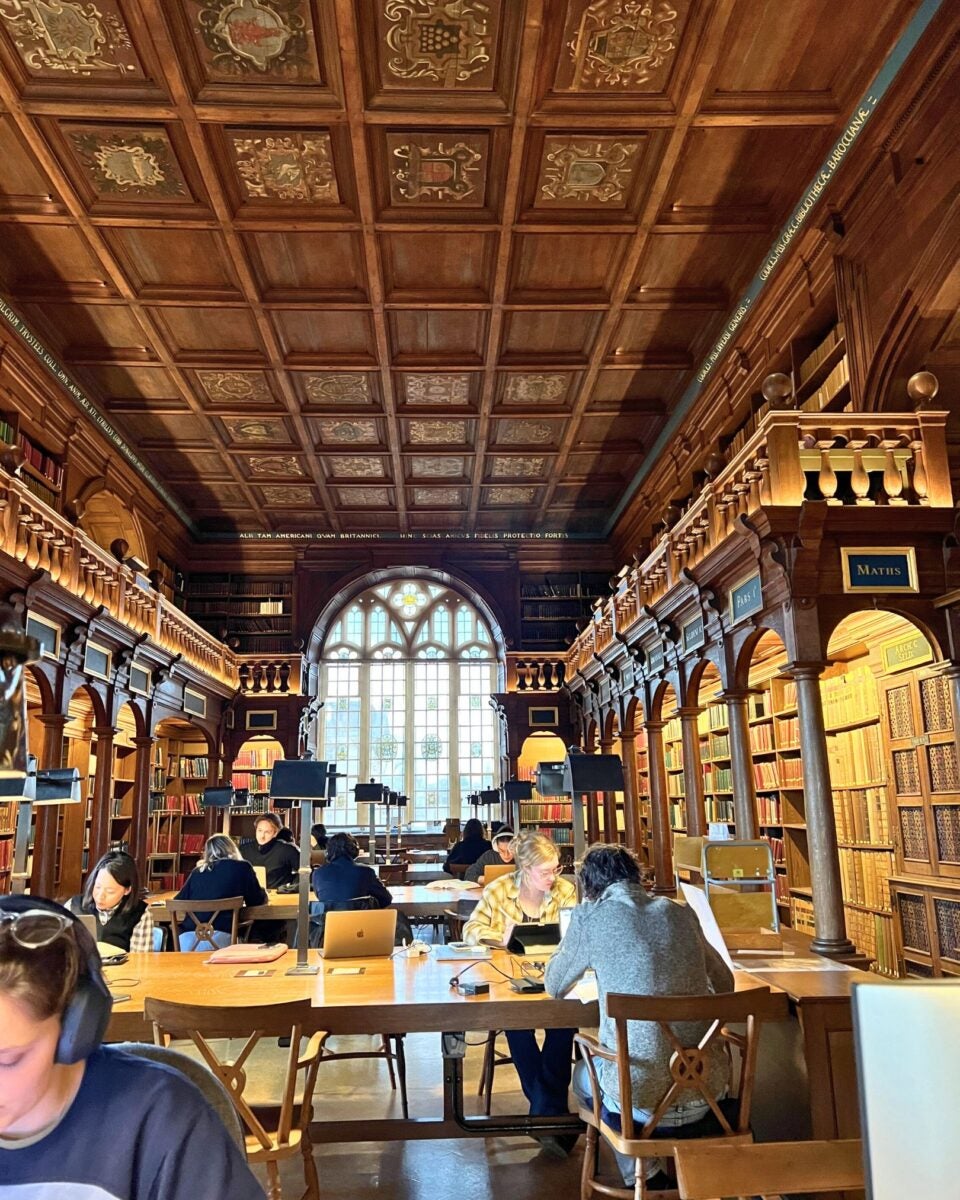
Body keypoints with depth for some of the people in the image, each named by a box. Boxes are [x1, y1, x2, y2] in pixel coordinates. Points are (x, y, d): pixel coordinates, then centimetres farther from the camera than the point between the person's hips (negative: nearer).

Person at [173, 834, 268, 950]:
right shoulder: (242, 867, 12)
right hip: (218, 936, -4)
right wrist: (262, 893, 41)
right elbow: (257, 901, 18)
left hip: (187, 936, 4)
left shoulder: (197, 870, 20)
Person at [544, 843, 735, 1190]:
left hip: (643, 1098, -4)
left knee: (583, 1074, 30)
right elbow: (725, 983, 19)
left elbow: (554, 986, 11)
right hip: (706, 1091, 4)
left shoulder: (591, 916, -4)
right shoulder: (680, 912, 6)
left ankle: (642, 1176, 28)